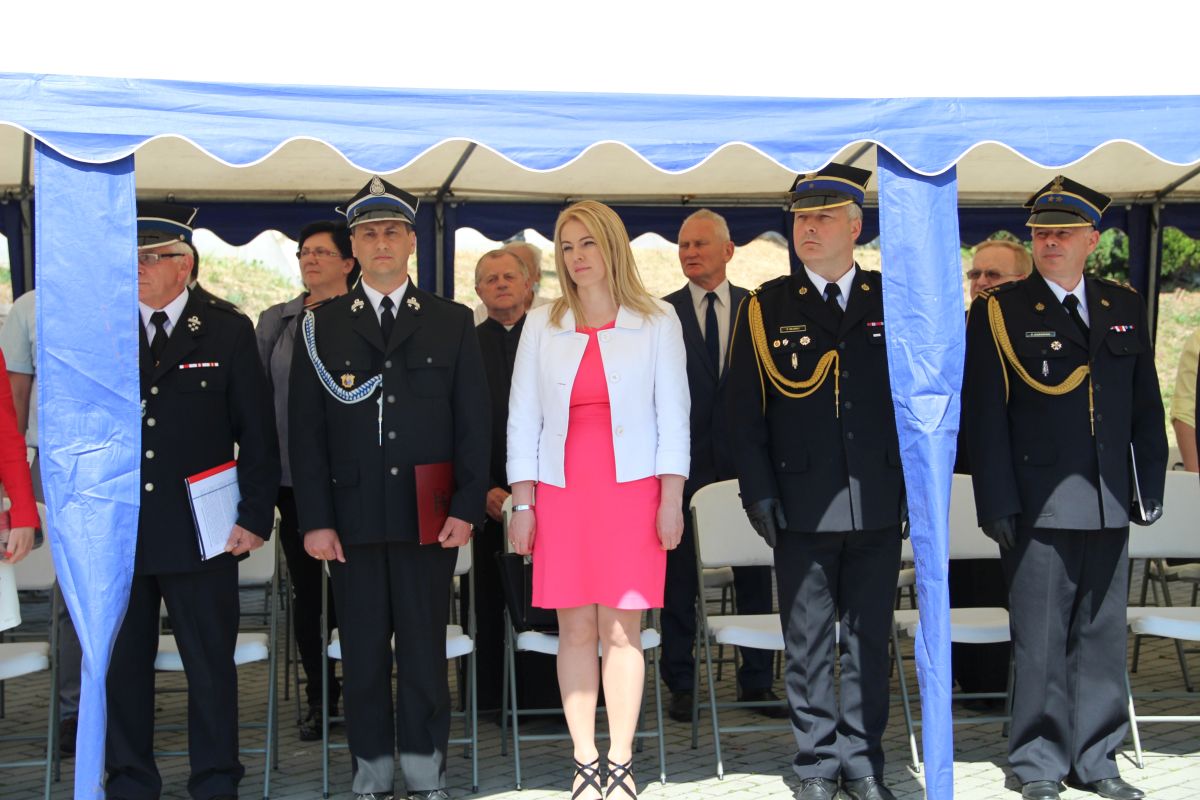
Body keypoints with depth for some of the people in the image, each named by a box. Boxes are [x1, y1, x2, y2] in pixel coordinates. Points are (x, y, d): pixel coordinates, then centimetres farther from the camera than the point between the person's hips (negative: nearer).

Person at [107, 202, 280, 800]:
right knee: (122, 665, 8)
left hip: (200, 533, -2)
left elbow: (257, 434, 1)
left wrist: (255, 518, -5)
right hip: (115, 530, 2)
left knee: (211, 666, 6)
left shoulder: (228, 331, 1)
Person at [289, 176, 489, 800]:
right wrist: (315, 519, -4)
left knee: (425, 649, 4)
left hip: (428, 515, 0)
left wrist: (467, 508, -4)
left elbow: (473, 424, 5)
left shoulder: (452, 323, 8)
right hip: (352, 517, 0)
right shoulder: (321, 328, 7)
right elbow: (306, 432, 4)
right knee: (363, 654, 5)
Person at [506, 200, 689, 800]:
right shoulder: (541, 325, 9)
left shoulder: (656, 322, 5)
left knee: (622, 631, -3)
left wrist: (671, 499, -4)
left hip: (632, 490, -2)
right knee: (576, 629, 1)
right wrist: (522, 503, 2)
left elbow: (673, 413, 3)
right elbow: (522, 418, 9)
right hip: (561, 493, 2)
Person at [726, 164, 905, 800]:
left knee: (868, 641, 9)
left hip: (879, 504, 1)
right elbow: (745, 410, 2)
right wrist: (759, 494, -5)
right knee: (808, 644, 5)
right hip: (802, 506, -1)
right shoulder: (766, 308, 3)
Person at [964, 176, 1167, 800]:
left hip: (1109, 510, 4)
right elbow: (984, 416, -5)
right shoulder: (1000, 311, -1)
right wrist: (998, 506, -9)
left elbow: (1145, 406, 14)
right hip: (1040, 509, -4)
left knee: (1102, 638, 10)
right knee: (1040, 643, 1)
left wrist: (1151, 486, 8)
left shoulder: (1124, 308, 12)